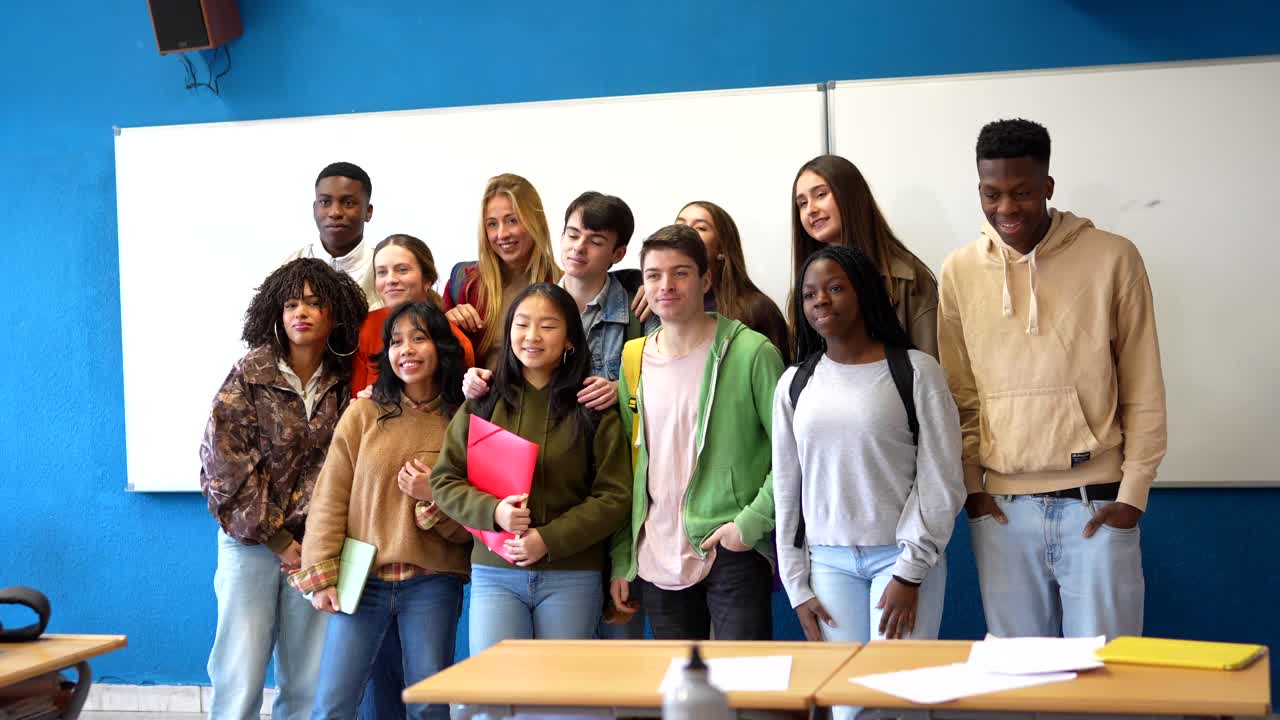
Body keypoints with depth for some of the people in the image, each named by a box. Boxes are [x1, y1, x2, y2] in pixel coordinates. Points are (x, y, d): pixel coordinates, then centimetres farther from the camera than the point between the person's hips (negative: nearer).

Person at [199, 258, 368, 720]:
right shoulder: (248, 378, -3)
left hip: (314, 546, 2)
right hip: (252, 541, -2)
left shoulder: (345, 383, 4)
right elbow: (225, 466, -7)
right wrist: (277, 540, -8)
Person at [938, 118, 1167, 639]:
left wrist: (1133, 493, -4)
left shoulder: (1113, 258, -3)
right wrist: (971, 484, 3)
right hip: (1002, 506, 2)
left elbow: (1143, 390, 0)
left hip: (1096, 501, -2)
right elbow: (960, 394, 9)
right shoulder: (959, 272, 4)